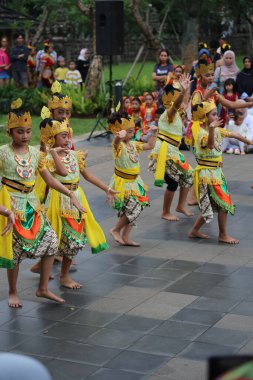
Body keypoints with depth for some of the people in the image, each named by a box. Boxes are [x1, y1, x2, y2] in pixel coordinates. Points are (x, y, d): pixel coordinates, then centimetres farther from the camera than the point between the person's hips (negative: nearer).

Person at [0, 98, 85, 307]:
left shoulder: (35, 153, 6)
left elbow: (50, 180, 9)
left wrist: (71, 194, 1)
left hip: (32, 203, 5)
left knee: (51, 242, 0)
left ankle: (43, 288, 13)